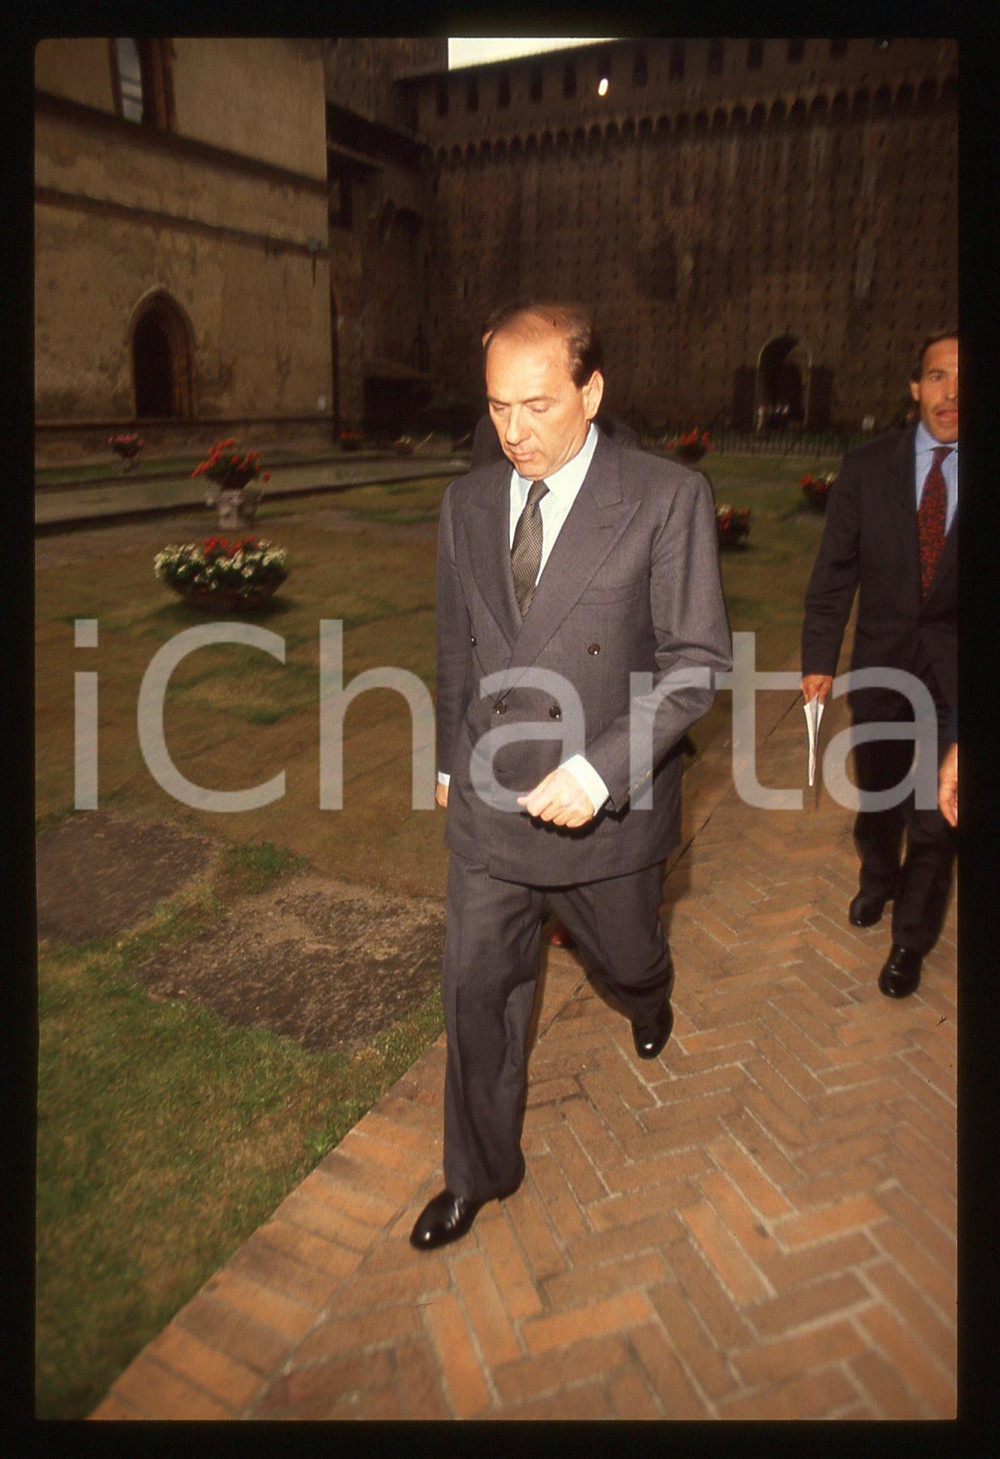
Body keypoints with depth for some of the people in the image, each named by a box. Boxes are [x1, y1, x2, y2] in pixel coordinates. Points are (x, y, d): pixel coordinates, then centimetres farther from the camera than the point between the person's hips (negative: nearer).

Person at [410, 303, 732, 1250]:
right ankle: (480, 1171, 35)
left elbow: (696, 659, -13)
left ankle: (646, 994, 63)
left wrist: (602, 769, -23)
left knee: (623, 959, 23)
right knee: (477, 991, 11)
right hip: (488, 803, 3)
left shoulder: (668, 499, -13)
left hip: (607, 808, -2)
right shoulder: (467, 503, 1)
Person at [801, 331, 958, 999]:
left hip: (951, 670, -2)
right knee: (877, 792, 21)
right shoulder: (868, 465, -4)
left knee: (936, 812, 4)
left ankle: (911, 938, 25)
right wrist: (819, 658, -7)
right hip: (882, 662, 2)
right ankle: (879, 879, 50)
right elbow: (835, 570, -3)